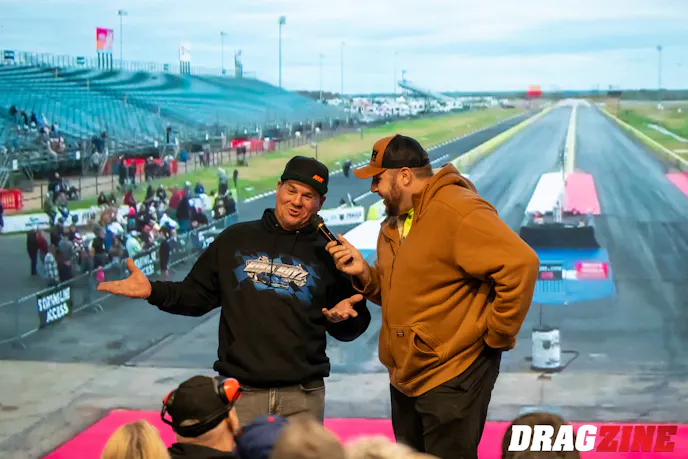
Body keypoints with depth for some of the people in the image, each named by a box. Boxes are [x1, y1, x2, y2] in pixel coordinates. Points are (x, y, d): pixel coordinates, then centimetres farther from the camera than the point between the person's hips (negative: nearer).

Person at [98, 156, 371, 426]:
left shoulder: (329, 254, 6)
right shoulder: (234, 239, 8)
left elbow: (348, 331, 10)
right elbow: (198, 294, 12)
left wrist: (344, 316, -12)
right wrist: (153, 291, -3)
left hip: (303, 396, 0)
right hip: (240, 392, 0)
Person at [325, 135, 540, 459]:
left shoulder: (457, 212, -20)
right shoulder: (394, 222, 10)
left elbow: (520, 264, -27)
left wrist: (497, 336, -19)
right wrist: (363, 273, -3)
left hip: (451, 380, -9)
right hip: (405, 378, 9)